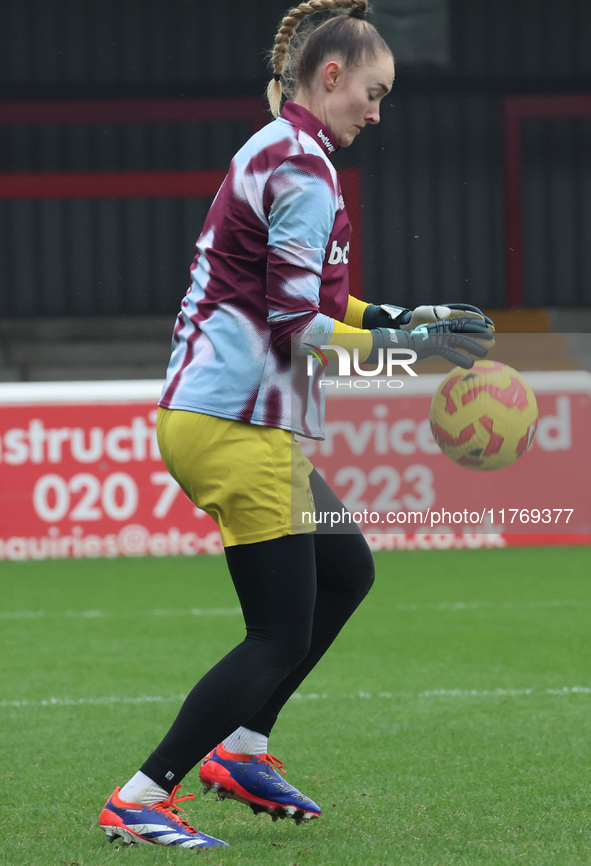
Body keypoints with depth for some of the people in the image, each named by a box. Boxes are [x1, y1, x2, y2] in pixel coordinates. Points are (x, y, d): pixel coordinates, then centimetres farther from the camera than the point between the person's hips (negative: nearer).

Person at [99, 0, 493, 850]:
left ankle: (239, 749, 20)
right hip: (239, 423, -10)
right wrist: (410, 342, -11)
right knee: (281, 636, -5)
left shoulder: (272, 154, 16)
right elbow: (298, 326, -18)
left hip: (212, 413, 10)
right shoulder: (303, 169, -15)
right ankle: (139, 802, -5)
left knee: (346, 571, 20)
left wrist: (393, 316, 13)